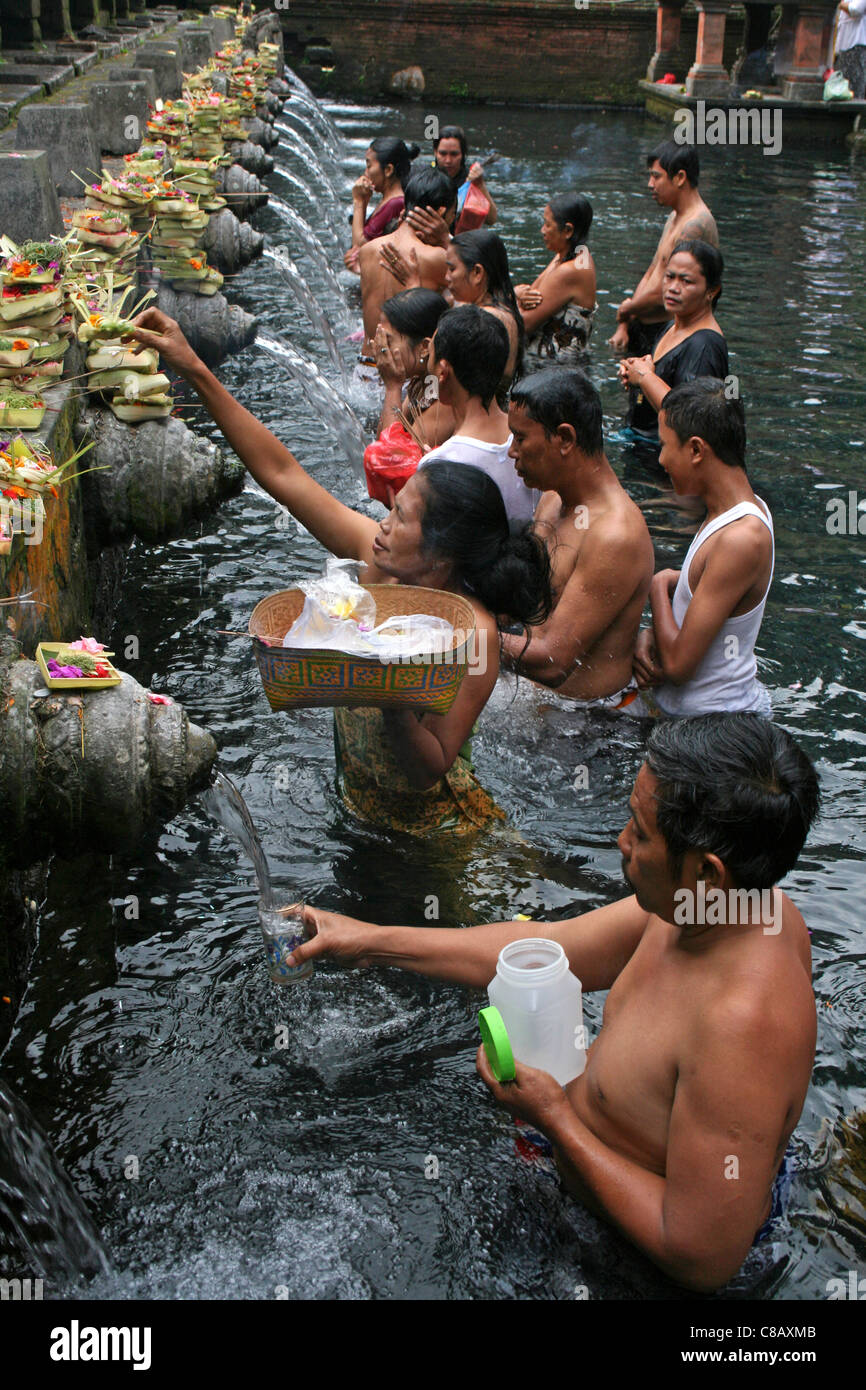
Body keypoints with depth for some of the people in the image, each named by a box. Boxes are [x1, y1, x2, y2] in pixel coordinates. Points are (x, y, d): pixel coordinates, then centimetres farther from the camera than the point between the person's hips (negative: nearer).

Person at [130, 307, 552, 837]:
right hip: (360, 806, 7)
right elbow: (282, 472, -10)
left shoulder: (472, 635, -32)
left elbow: (428, 772, -33)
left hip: (432, 827, -7)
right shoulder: (380, 561, -14)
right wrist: (194, 369, -10)